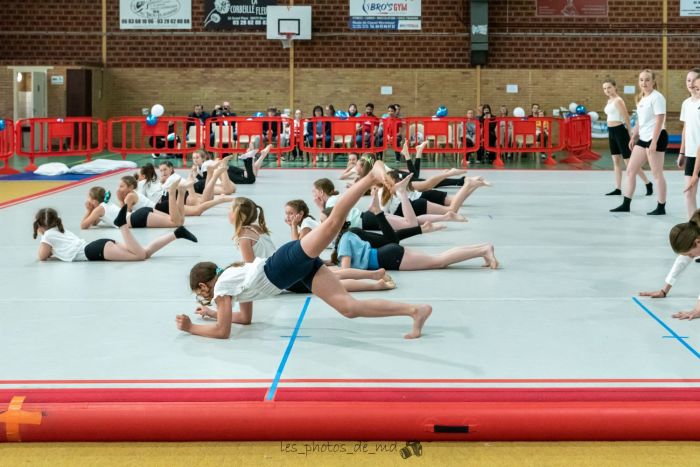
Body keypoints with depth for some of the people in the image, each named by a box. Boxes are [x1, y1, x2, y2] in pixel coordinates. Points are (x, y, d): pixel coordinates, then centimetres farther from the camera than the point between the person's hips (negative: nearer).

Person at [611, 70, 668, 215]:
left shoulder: (656, 97, -14)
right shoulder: (641, 98, 14)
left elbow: (659, 120, -19)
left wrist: (654, 142, -24)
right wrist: (633, 137, 21)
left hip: (655, 138, -9)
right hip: (643, 138, 9)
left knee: (657, 174, -3)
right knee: (630, 171, 10)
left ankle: (661, 207, 6)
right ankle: (626, 205, 17)